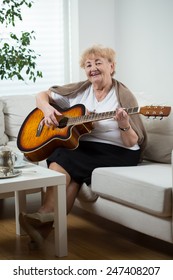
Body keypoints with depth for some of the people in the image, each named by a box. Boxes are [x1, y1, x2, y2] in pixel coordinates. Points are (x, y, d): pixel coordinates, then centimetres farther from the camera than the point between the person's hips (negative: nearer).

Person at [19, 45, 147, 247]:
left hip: (117, 154, -4)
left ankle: (45, 216, -26)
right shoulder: (79, 90, 8)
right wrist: (47, 109, -9)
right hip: (83, 147, 4)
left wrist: (124, 125, -29)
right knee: (71, 173, -30)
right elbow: (42, 96, 13)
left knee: (63, 159, -27)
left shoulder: (124, 96, -6)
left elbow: (132, 143, -8)